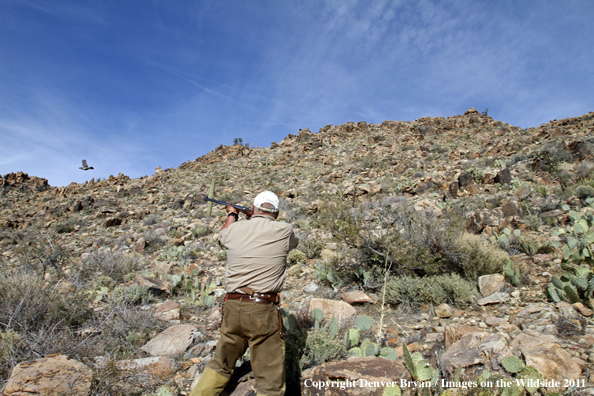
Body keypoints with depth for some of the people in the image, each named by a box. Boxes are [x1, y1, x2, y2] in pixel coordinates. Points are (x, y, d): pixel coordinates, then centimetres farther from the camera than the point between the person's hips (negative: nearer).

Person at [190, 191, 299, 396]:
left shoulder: (235, 229, 4)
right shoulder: (284, 231, -3)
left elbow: (222, 235, 30)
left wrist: (231, 214, 48)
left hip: (232, 309, 4)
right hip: (263, 311, -4)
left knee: (220, 365, 24)